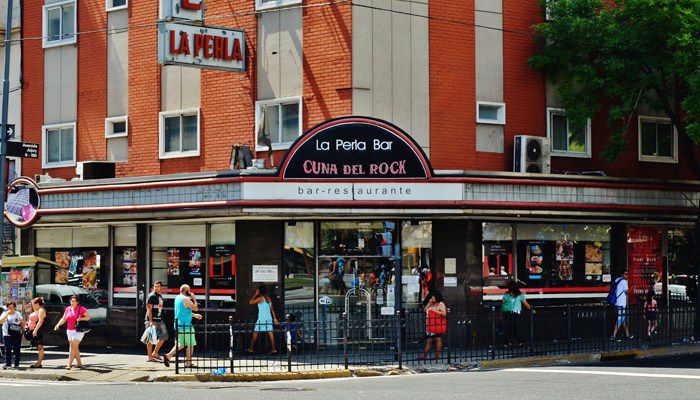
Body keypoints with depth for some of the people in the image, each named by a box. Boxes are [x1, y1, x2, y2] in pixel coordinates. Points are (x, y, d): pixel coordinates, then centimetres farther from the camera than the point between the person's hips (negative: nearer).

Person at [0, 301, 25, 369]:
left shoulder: (18, 314, 10)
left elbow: (22, 322, 19)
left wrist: (22, 330, 7)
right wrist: (7, 314, -17)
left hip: (17, 335, 1)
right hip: (7, 335, -1)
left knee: (17, 350, 0)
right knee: (8, 350, -2)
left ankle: (16, 364, 4)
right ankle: (8, 364, 6)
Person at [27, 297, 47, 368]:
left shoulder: (41, 310, -10)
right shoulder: (36, 311, 21)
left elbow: (40, 321, -20)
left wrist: (35, 330, -25)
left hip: (38, 330, -10)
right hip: (34, 331, 10)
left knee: (40, 347, -9)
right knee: (38, 347, 10)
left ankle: (39, 363, -10)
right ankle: (38, 362, 12)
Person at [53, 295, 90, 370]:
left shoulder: (81, 309, -8)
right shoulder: (68, 309, 8)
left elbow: (88, 317, -3)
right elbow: (63, 319, 11)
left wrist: (81, 319, -20)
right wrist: (58, 324, -6)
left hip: (78, 331, -6)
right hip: (69, 330, 6)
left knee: (73, 347, -14)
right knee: (75, 348, 12)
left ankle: (69, 364, -17)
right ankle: (79, 363, 22)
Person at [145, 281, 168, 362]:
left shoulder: (160, 296, 16)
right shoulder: (151, 296, -10)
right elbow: (149, 309, -14)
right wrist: (151, 321, -21)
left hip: (159, 320, 8)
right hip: (152, 320, -8)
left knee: (163, 336, 8)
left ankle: (155, 353, 17)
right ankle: (150, 357, 1)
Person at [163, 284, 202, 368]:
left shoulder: (177, 298, 14)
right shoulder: (186, 299, -16)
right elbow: (196, 308, -13)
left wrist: (194, 315, 28)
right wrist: (194, 298, -3)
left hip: (178, 325, 9)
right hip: (186, 325, -9)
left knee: (181, 345, 15)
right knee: (190, 344, 4)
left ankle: (168, 356, -1)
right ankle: (188, 363, 8)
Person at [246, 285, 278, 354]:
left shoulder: (260, 298, -9)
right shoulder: (269, 298, 12)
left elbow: (251, 302, -6)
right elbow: (272, 309, 15)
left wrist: (255, 295, 0)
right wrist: (274, 318, 18)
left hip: (262, 319, -6)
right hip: (269, 318, 6)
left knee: (256, 333, 2)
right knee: (270, 333, 1)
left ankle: (251, 349, 6)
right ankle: (273, 349, -6)